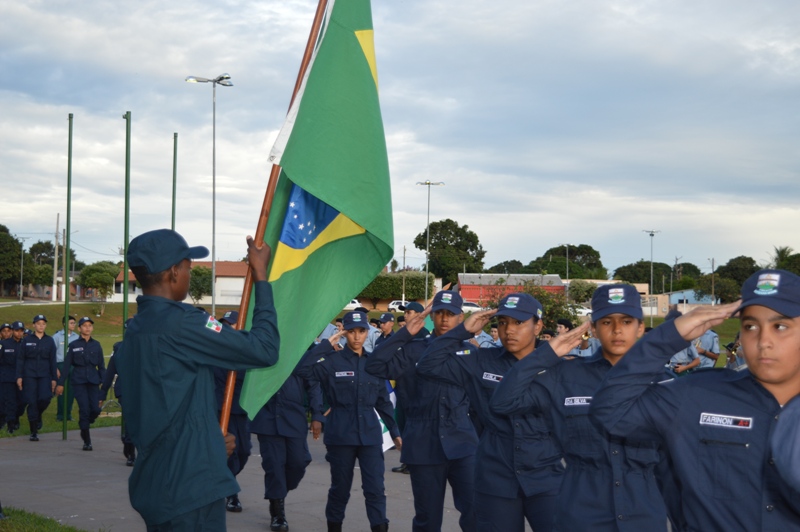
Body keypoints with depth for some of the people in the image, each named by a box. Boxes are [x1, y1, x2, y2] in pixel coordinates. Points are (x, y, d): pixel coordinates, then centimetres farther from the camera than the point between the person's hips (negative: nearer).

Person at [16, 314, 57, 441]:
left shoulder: (50, 341, 5)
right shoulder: (26, 340, 2)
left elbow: (52, 361, 6)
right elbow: (20, 359, 3)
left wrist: (54, 378, 3)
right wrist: (19, 377, -3)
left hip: (45, 375, 1)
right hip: (29, 375, -1)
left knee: (45, 398, -16)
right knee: (32, 402, -4)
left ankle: (38, 416, 18)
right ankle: (34, 432, 5)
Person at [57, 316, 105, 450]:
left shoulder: (96, 345, 9)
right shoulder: (74, 345, 4)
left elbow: (101, 365, 11)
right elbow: (67, 365, 5)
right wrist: (61, 383, 2)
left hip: (93, 380, 2)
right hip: (78, 381, -2)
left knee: (95, 409, -9)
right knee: (84, 409, -9)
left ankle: (84, 427, 24)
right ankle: (87, 441, 1)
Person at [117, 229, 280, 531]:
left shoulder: (135, 330, 11)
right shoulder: (181, 324, -17)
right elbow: (264, 349, -15)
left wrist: (211, 442, 17)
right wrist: (260, 275, -7)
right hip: (189, 489, -9)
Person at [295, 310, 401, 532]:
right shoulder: (332, 361, -4)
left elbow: (383, 401, 12)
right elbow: (302, 368, -20)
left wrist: (395, 432, 12)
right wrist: (325, 345, -16)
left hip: (370, 434, 2)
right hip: (341, 435, -2)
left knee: (375, 488, -4)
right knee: (340, 488, 10)